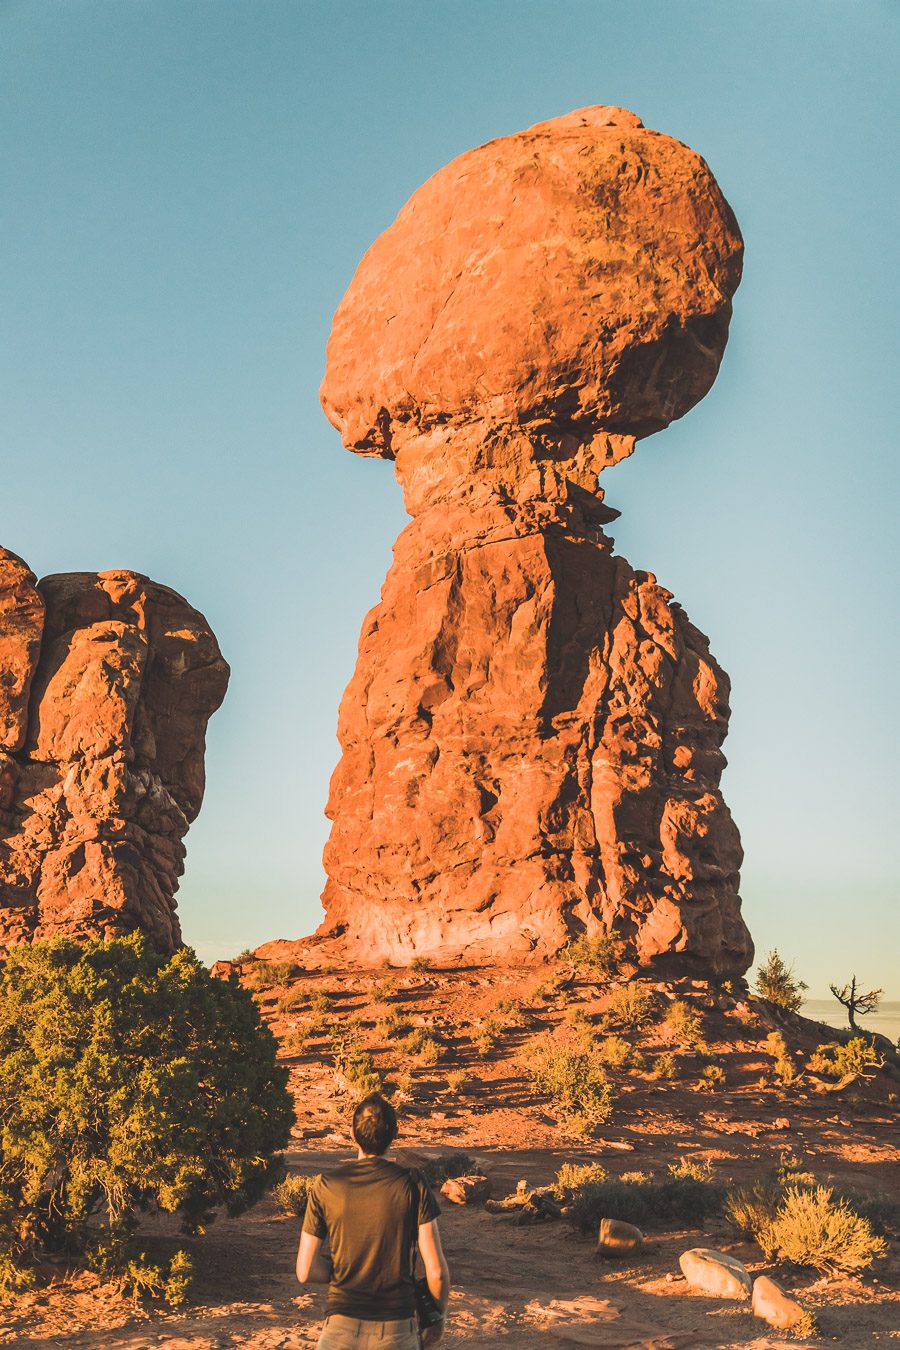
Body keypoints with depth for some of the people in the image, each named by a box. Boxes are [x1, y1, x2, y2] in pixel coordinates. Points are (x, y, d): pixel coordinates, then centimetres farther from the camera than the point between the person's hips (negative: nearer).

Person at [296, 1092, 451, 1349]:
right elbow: (436, 1271, -7)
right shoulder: (413, 1185, -7)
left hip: (341, 1326, 0)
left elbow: (305, 1272, -2)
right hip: (397, 1328, 0)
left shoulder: (325, 1186, -4)